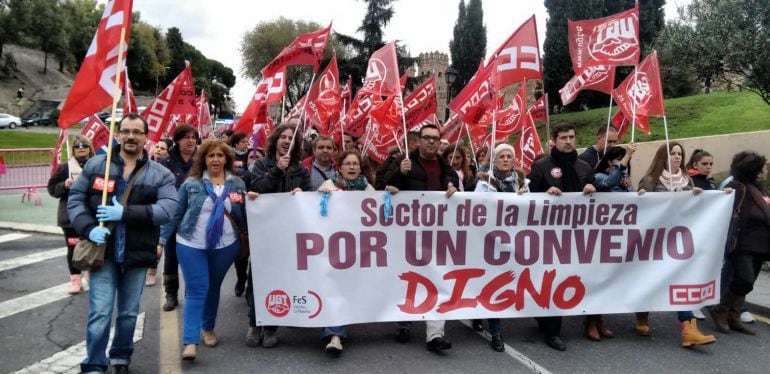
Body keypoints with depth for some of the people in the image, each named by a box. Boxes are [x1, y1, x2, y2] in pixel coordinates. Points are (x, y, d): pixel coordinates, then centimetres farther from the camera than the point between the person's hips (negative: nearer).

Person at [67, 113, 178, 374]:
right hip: (103, 252, -1)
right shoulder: (95, 165, 3)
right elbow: (75, 199, 4)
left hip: (137, 254, 1)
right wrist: (89, 228, -14)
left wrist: (125, 212, -22)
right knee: (100, 313, -2)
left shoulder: (160, 174, -2)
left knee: (129, 313, 15)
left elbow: (168, 209, -15)